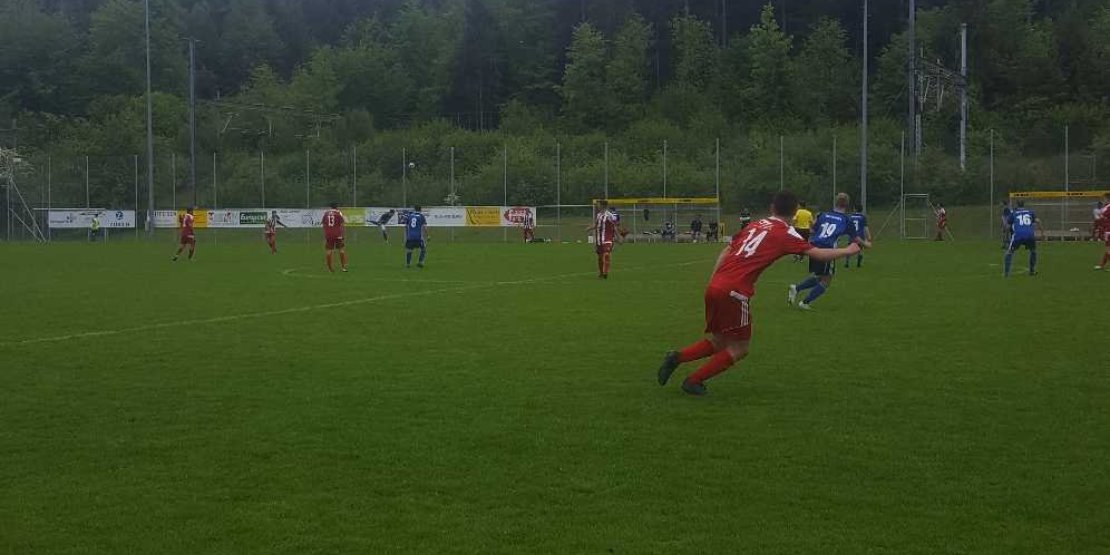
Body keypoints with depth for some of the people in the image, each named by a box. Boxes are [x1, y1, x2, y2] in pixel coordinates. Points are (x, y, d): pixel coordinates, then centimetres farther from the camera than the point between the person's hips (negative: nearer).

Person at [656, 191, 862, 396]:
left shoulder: (754, 225, 20)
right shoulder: (786, 233, 1)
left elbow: (726, 252, 19)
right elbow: (817, 254, -2)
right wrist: (848, 251, 12)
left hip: (714, 286, 7)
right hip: (735, 292, -7)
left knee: (718, 342, 22)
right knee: (739, 349, 9)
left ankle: (676, 358, 4)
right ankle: (693, 381, 6)